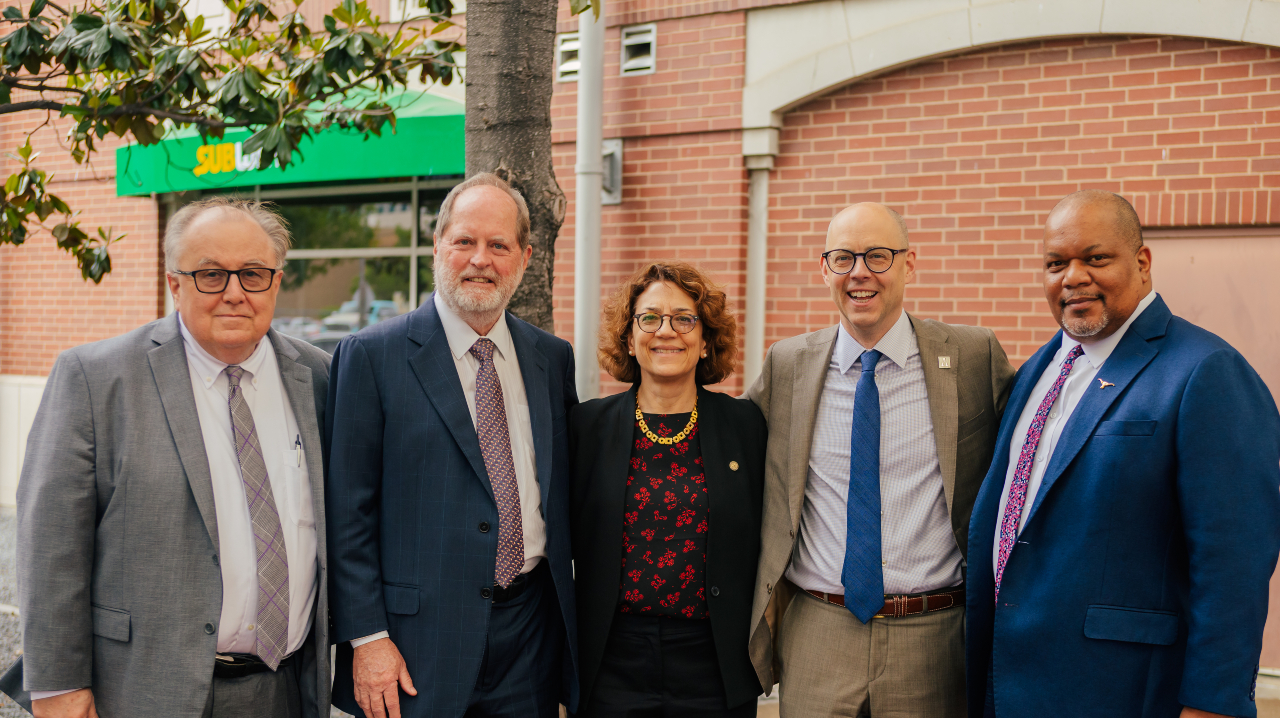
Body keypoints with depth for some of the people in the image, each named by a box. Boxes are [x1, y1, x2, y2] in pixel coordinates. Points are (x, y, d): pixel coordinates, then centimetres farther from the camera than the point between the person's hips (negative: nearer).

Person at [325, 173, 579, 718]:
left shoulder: (554, 358, 7)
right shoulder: (370, 356, -6)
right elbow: (348, 513, -7)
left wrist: (569, 617, 11)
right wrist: (366, 637, -11)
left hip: (532, 634, 4)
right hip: (419, 643, -4)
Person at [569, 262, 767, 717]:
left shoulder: (745, 423, 0)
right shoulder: (588, 423, 0)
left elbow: (764, 543, 6)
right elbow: (567, 539, 5)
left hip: (714, 668, 0)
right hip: (612, 667, 0)